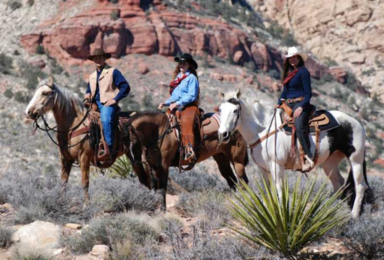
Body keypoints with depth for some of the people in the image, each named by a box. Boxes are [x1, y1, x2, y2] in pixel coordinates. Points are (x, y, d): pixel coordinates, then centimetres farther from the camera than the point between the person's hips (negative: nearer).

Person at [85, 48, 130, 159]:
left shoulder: (113, 72, 1)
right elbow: (89, 89, 33)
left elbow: (125, 87, -5)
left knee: (105, 119, -34)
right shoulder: (92, 76, 21)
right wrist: (87, 94, 8)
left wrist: (115, 99, -13)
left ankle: (108, 148, -38)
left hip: (107, 104, -8)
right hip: (94, 104, 8)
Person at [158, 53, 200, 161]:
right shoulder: (177, 77, 21)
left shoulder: (191, 77, -1)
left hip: (189, 106, -9)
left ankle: (190, 151, -46)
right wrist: (165, 103, 10)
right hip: (176, 107, 9)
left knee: (186, 122, -33)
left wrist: (177, 103, -17)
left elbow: (191, 96, -10)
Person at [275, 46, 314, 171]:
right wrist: (279, 103, 8)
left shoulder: (303, 71, -5)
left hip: (300, 103, -10)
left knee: (299, 126, -31)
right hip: (288, 105, 10)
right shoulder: (289, 72, 19)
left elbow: (308, 92, -9)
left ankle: (308, 158, -37)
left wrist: (301, 107, -20)